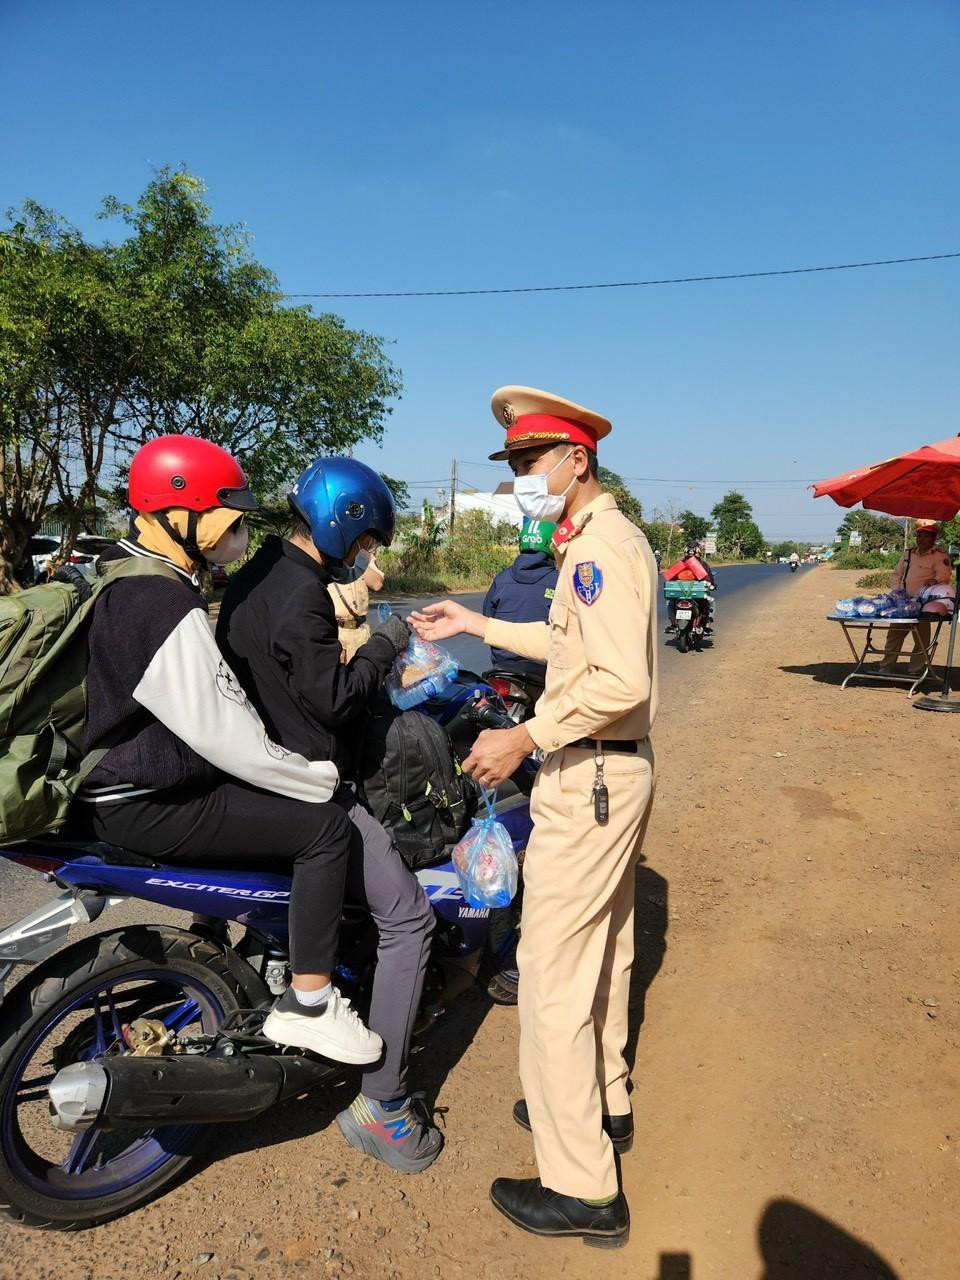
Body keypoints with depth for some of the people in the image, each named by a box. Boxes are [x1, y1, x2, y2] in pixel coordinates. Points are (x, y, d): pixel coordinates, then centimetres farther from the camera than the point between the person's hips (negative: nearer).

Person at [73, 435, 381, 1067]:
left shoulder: (125, 574, 8)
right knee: (325, 826, -13)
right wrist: (320, 777, -14)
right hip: (148, 805, -10)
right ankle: (308, 1009, -2)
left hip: (123, 772, 11)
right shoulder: (166, 609, -26)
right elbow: (223, 736, -27)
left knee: (297, 799, 21)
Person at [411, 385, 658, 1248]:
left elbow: (620, 680, -28)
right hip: (621, 769, 11)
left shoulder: (598, 545, -18)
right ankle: (603, 1104, 41)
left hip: (588, 777, -11)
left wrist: (524, 738, -23)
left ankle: (583, 1190, 12)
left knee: (554, 969, -2)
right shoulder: (606, 538, 14)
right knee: (603, 947, 22)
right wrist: (480, 626, 19)